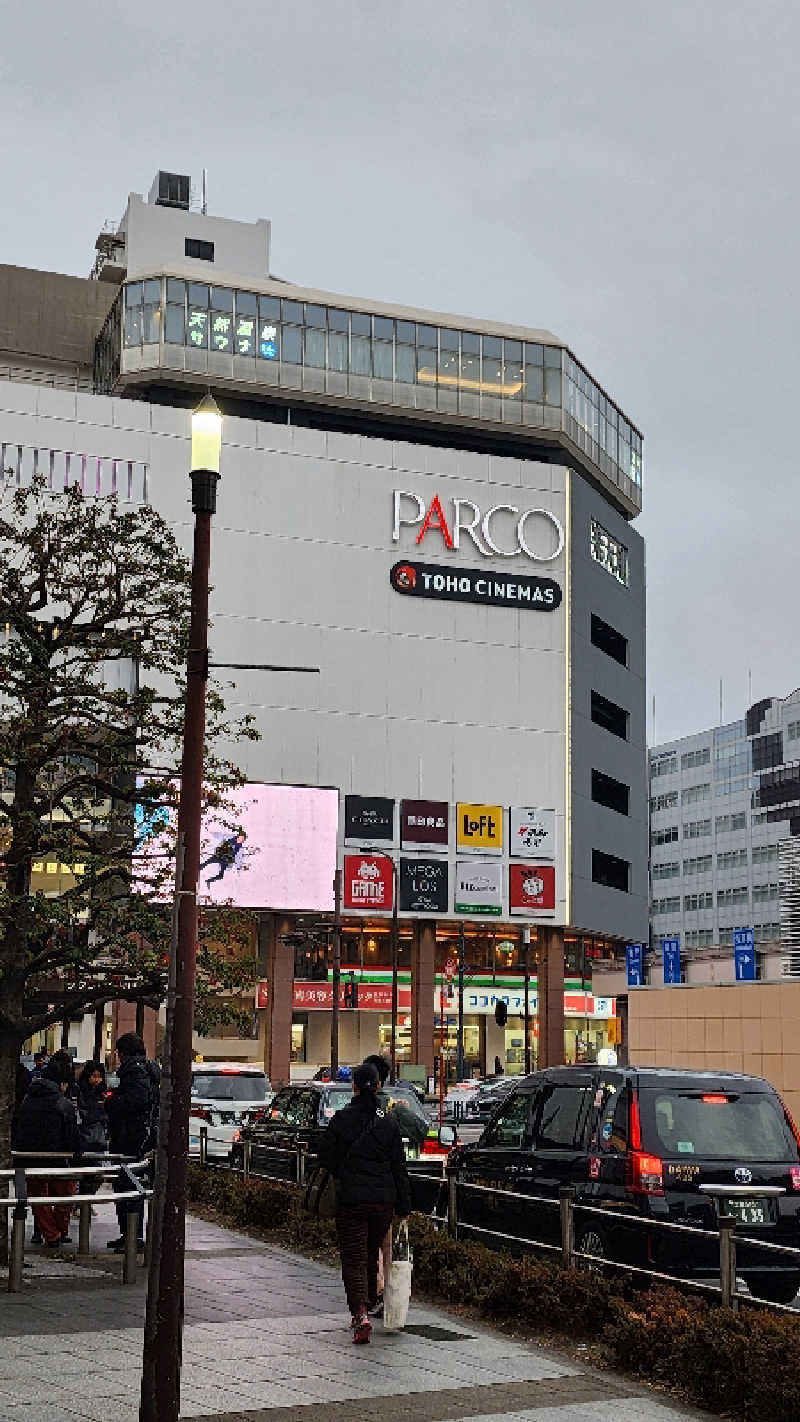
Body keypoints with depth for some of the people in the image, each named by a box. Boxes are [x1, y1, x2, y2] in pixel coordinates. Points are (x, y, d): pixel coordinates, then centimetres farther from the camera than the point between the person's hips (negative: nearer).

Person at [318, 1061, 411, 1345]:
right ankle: (368, 1306, 31)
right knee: (371, 1256, 20)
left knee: (353, 1260, 0)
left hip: (350, 1199, -3)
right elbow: (399, 1167, 1)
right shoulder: (389, 1121, -1)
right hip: (384, 1199, 3)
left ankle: (361, 1314, -17)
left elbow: (325, 1157, 0)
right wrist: (404, 1208, 6)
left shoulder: (342, 1119, -7)